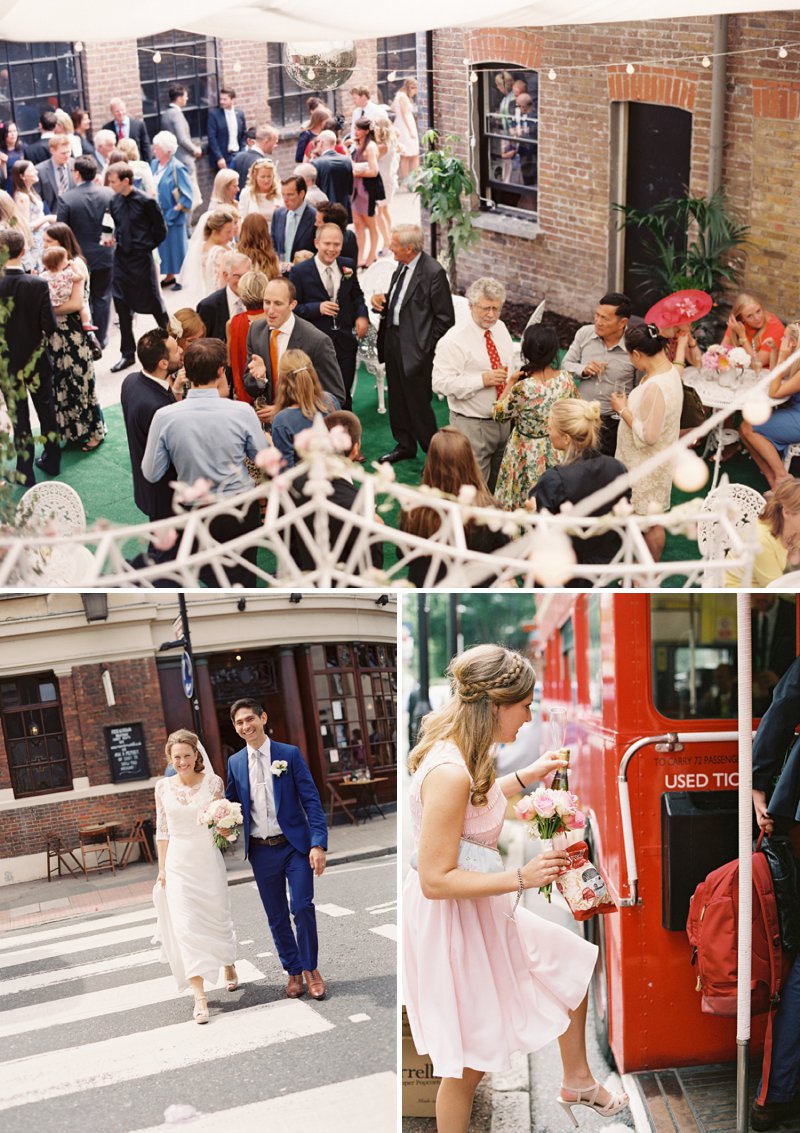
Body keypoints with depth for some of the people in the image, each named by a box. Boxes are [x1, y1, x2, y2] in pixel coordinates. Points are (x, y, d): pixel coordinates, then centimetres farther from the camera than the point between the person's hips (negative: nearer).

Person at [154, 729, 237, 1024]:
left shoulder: (213, 782, -5)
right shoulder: (163, 787, 0)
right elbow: (162, 831, 6)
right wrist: (162, 868, 4)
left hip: (208, 861, 0)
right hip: (178, 864, 1)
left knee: (218, 918, 11)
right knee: (185, 925, -8)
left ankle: (228, 968, 41)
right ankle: (199, 996, -8)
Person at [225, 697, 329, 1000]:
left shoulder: (290, 754, -4)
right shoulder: (235, 762, 5)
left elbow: (311, 800, -6)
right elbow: (232, 805, 16)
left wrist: (319, 843, -14)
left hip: (295, 845, -3)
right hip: (261, 851, 3)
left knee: (302, 907, -10)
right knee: (276, 916, 8)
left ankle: (310, 968, 8)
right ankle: (293, 972, 21)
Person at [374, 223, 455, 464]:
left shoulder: (433, 272, -18)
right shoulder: (402, 266, 6)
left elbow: (445, 318, -15)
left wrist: (426, 347, -12)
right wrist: (381, 300, 0)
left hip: (415, 347, -8)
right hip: (393, 340, 8)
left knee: (418, 403, -2)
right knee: (397, 398, 19)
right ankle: (404, 445, 35)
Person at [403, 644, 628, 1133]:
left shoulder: (462, 751, -1)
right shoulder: (449, 774, -31)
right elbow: (436, 880, -29)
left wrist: (528, 775, 20)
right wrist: (522, 878, -29)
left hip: (481, 909, 10)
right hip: (450, 921, -10)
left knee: (575, 961, 22)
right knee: (469, 1064, 5)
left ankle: (577, 1080, 40)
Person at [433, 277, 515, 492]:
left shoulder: (501, 329, 7)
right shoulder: (454, 340, -16)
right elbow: (440, 383, -21)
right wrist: (482, 380, -26)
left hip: (504, 420, 7)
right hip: (472, 424, -7)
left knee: (499, 484, 18)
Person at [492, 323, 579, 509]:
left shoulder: (523, 388, -27)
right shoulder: (566, 379, -12)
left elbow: (498, 414, -10)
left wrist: (510, 383, -4)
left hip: (529, 457, -5)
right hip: (558, 453, 5)